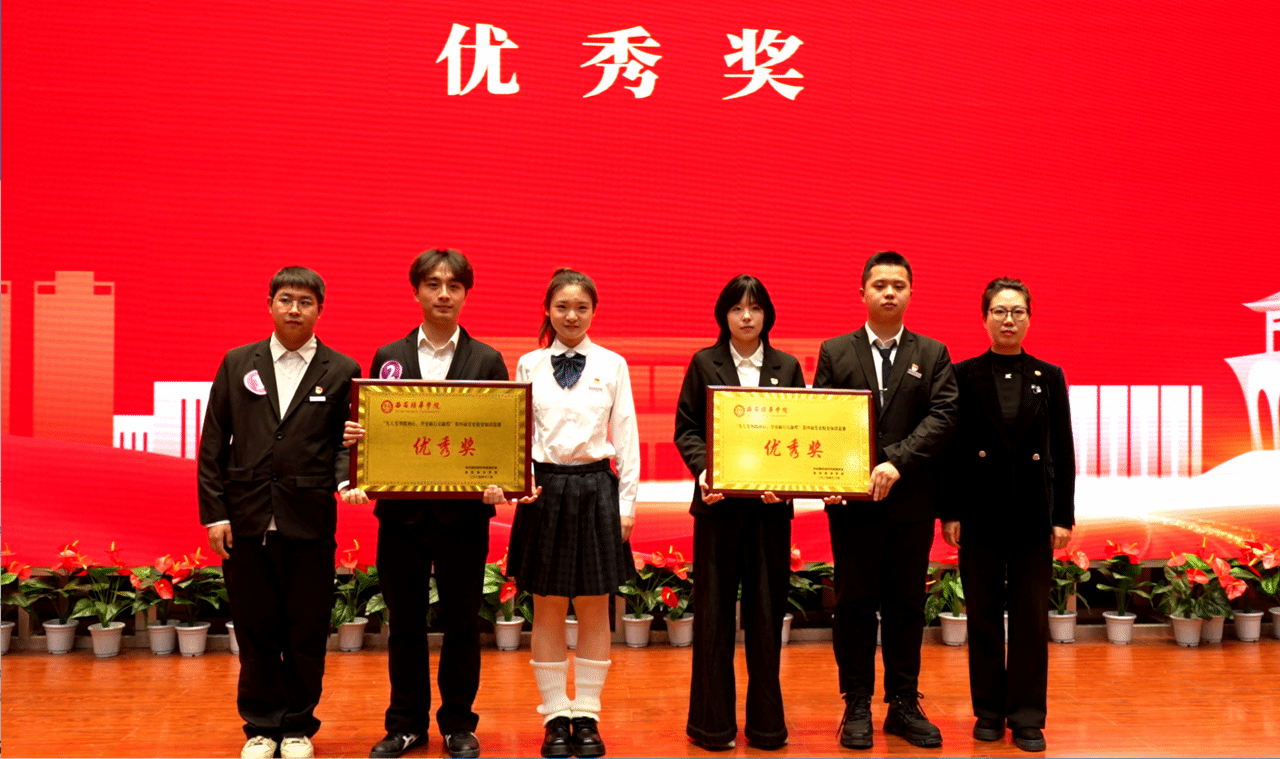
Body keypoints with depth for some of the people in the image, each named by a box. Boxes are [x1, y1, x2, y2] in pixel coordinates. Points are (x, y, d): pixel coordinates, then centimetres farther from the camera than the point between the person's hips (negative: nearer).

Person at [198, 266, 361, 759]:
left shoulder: (341, 372, 5)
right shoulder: (238, 363, 9)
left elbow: (347, 440, 3)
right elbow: (213, 443, 6)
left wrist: (345, 479, -18)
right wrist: (214, 512, 0)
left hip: (309, 519, -1)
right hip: (246, 519, 1)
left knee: (306, 631, 6)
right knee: (255, 630, 8)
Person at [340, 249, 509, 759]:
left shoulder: (487, 361, 3)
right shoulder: (387, 358, 7)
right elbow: (370, 430, 8)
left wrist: (498, 483, -17)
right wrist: (353, 436, -14)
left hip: (463, 511, -1)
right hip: (402, 510, 1)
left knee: (461, 622, 8)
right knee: (405, 622, 11)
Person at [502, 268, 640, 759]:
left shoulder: (612, 365, 4)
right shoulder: (529, 365, 5)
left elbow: (625, 438, 3)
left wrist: (626, 502, -1)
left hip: (596, 488, 0)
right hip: (545, 488, 0)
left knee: (594, 608, 6)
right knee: (548, 608, 6)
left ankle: (587, 716, 17)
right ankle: (555, 717, 17)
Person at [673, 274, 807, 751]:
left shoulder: (787, 367, 10)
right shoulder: (704, 363, 6)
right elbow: (685, 428, 3)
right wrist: (702, 468, -15)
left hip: (771, 502, 1)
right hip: (718, 501, -1)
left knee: (767, 608, 6)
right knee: (714, 608, 2)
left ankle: (766, 721, 19)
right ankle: (713, 722, 14)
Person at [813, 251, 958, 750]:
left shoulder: (933, 355, 7)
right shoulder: (835, 352, 6)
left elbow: (942, 418, -6)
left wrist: (896, 460, -19)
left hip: (911, 502, 1)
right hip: (852, 502, -1)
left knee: (907, 606, 9)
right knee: (854, 606, 6)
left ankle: (904, 705, 21)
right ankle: (857, 706, 17)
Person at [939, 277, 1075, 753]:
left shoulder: (1049, 377, 6)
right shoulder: (963, 376, 2)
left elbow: (1063, 451, 5)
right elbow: (950, 448, 0)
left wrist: (1064, 516, 0)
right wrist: (949, 512, -5)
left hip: (1033, 515, 1)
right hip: (980, 514, -1)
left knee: (1031, 618, 5)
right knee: (983, 617, 7)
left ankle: (1027, 717, 15)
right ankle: (989, 710, 20)